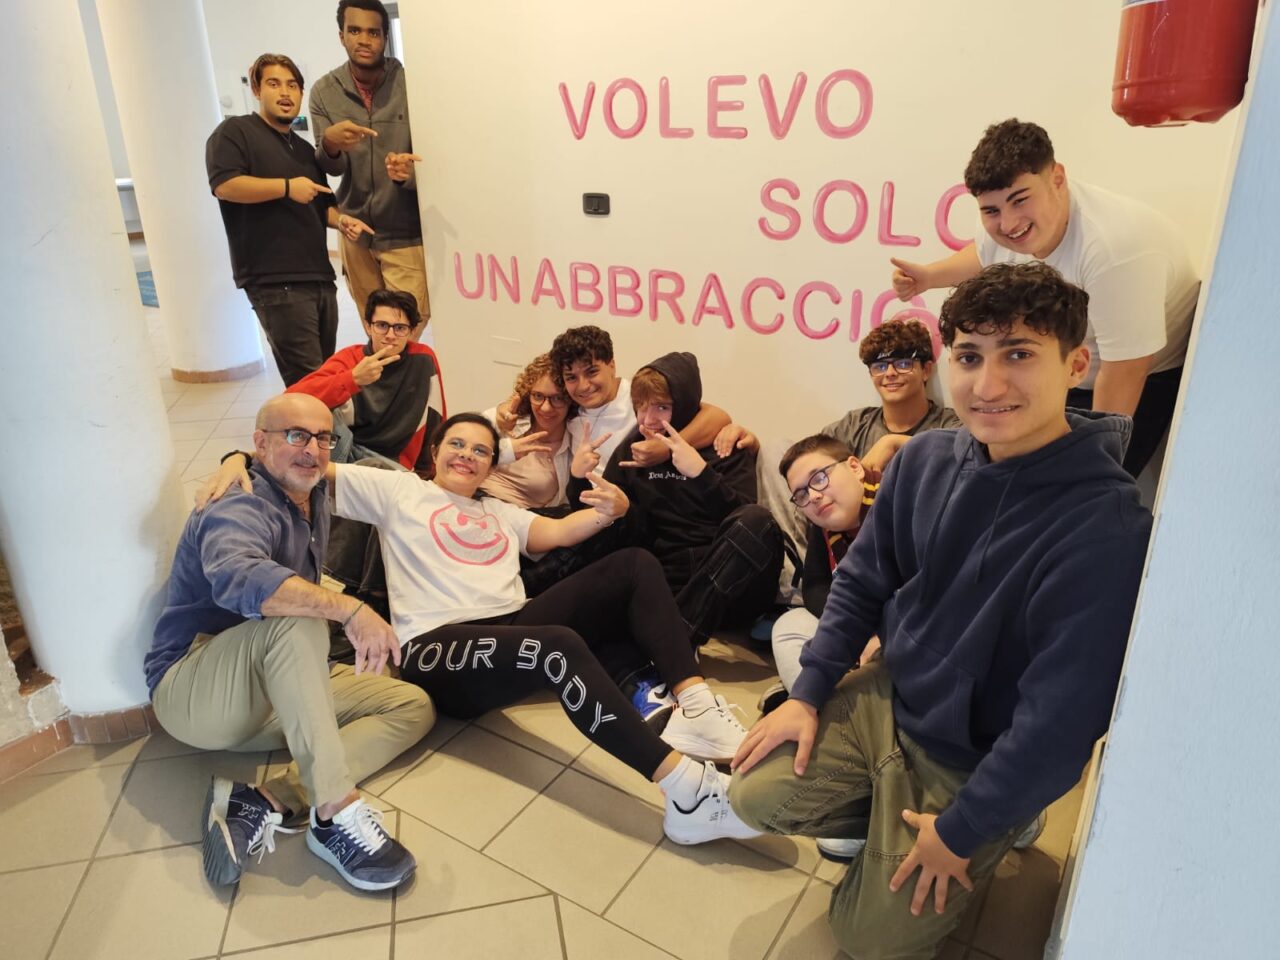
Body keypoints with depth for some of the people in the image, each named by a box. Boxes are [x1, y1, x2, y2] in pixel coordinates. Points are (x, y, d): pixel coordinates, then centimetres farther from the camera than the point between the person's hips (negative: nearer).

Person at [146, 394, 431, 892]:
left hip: (272, 697, 8)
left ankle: (263, 801, -22)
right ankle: (337, 813, -38)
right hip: (191, 693, -8)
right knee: (297, 620, -36)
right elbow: (237, 578, -41)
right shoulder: (243, 508, -17)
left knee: (413, 706, -5)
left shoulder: (312, 501, 10)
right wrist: (347, 609, -46)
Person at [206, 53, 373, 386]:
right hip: (275, 282, -8)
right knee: (308, 383, -14)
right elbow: (224, 185, -14)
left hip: (319, 277, 8)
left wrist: (340, 219, 8)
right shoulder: (234, 132, 2)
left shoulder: (304, 149, 25)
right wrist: (287, 187, -13)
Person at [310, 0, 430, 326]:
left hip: (406, 234, -3)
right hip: (356, 231, 3)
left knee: (408, 335, -5)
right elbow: (329, 168, -6)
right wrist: (329, 143, -31)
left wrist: (409, 172, -33)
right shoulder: (324, 91, -2)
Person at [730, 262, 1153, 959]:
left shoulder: (1107, 532, -30)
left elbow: (1061, 722, -25)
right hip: (887, 698, 5)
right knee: (758, 794, -1)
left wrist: (962, 830, -15)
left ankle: (997, 836, 29)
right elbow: (861, 580, 3)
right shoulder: (925, 459, -10)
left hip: (977, 764, -5)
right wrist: (807, 693, -2)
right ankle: (886, 826, 23)